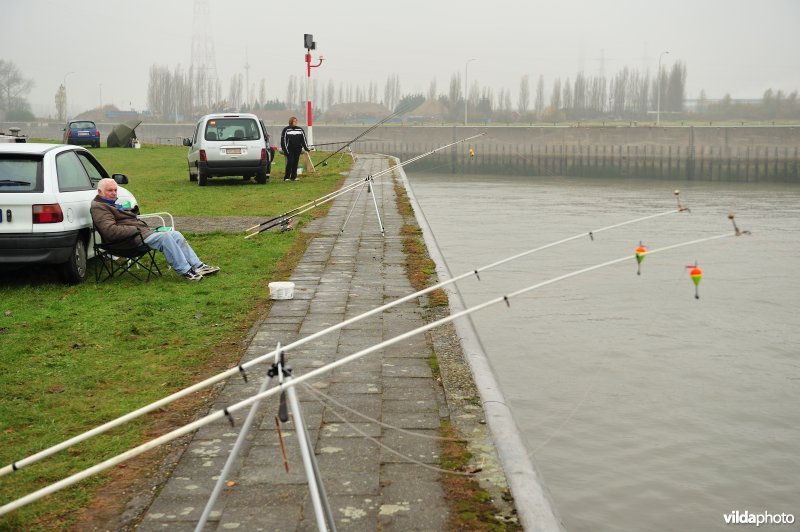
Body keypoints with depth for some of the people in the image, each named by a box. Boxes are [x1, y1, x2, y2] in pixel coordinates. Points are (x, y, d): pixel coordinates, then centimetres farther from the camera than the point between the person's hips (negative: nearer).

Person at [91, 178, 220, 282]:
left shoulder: (111, 204, 26)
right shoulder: (98, 207, -8)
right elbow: (110, 231, -22)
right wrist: (136, 229, -17)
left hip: (143, 231, 11)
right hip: (132, 240, -11)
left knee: (175, 235, 0)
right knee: (165, 237, -27)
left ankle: (198, 266, -2)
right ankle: (185, 271, -24)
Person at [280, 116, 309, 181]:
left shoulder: (300, 129, 11)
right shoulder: (286, 130, -1)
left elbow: (303, 139, 15)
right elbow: (283, 140, -2)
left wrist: (306, 148, 8)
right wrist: (285, 149, -8)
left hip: (298, 149, 4)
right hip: (290, 149, -4)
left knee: (295, 163, 3)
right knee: (290, 162, -10)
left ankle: (293, 176, 9)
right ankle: (286, 177, -3)